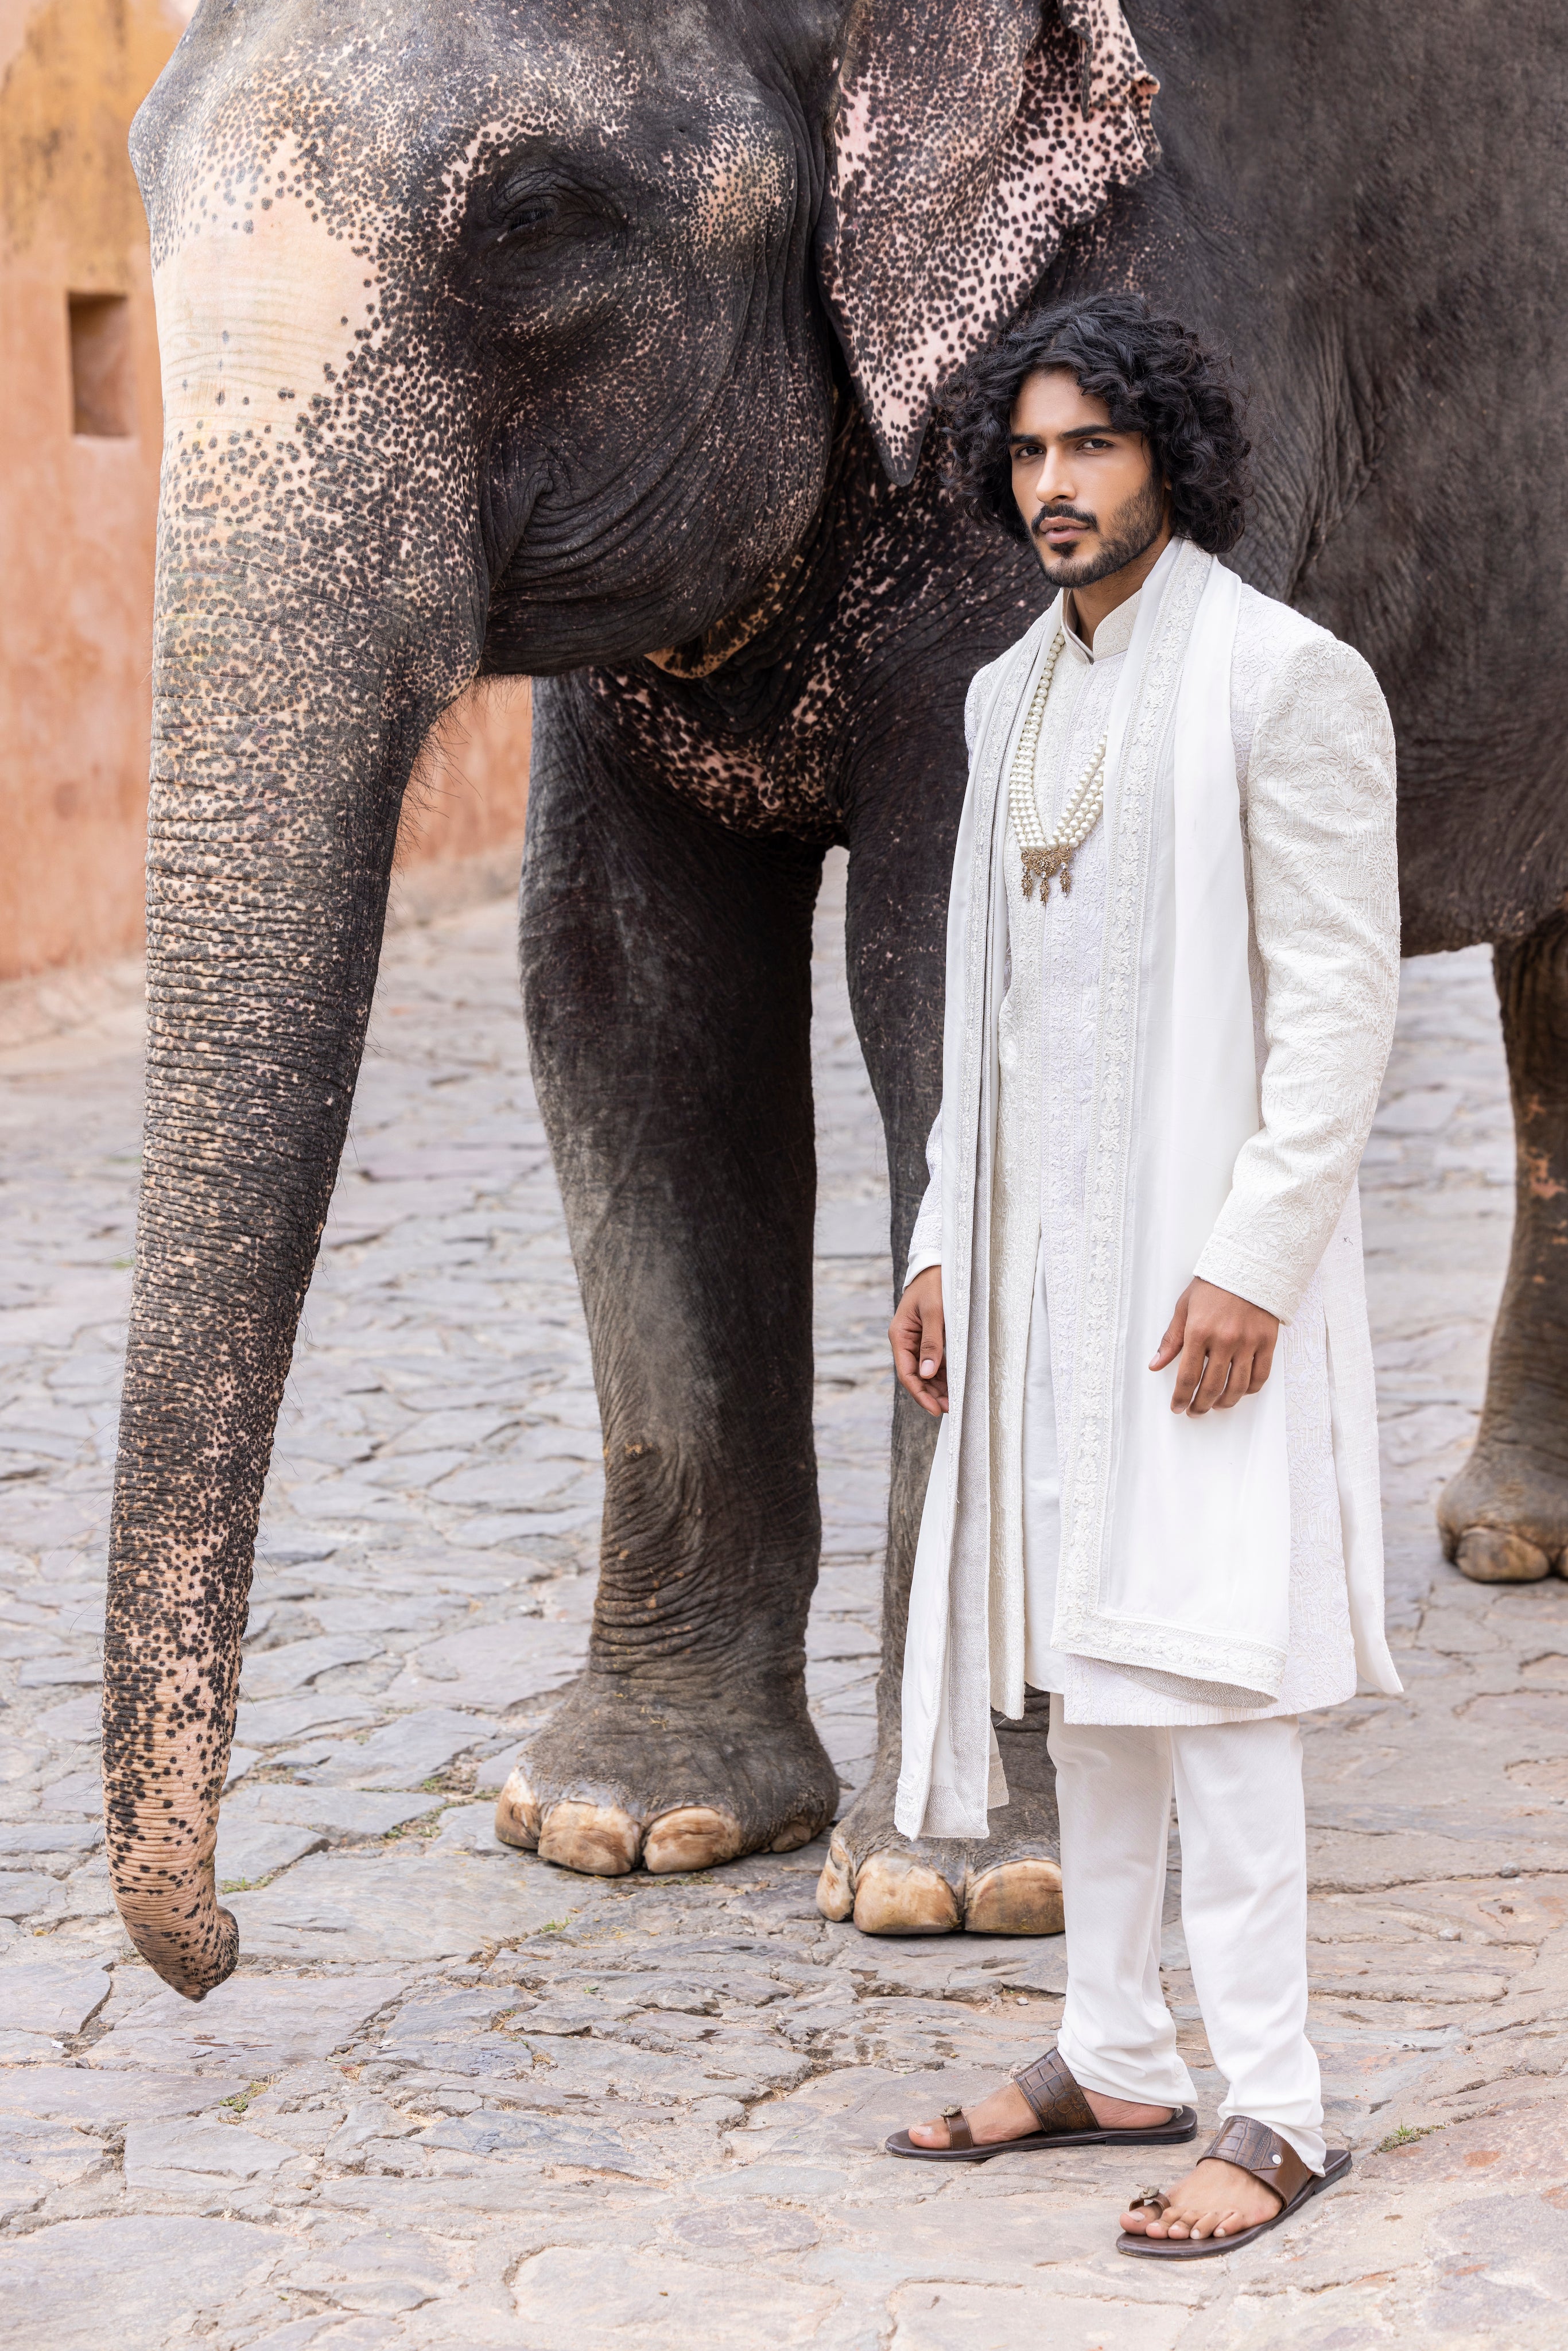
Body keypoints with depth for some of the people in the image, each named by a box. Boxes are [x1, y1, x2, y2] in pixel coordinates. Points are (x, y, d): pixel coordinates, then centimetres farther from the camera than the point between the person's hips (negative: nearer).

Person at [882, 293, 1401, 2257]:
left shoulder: (1283, 679, -10)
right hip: (1041, 1259, 8)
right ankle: (1113, 2059, 23)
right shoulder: (1012, 696, 14)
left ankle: (1272, 2111, -4)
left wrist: (1250, 1260, -20)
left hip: (1201, 1257, -8)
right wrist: (942, 1245, 14)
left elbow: (1339, 994, -14)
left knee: (1197, 1669, -9)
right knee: (1078, 1661, 13)